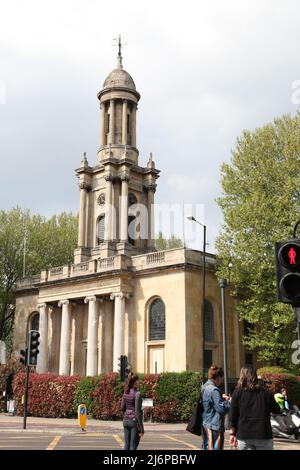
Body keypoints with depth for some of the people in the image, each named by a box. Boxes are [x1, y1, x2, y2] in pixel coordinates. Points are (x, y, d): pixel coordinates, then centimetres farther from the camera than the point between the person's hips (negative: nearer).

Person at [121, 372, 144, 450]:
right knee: (133, 446, 0)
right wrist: (141, 427, -14)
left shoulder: (125, 393, 6)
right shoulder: (137, 394, -14)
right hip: (134, 421, -6)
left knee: (127, 445, 13)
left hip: (126, 421, 7)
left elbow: (122, 408, 10)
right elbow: (137, 411, -17)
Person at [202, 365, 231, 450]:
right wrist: (229, 402, -3)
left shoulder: (204, 388, 10)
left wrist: (221, 398, 13)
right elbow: (221, 408, -19)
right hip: (214, 427, -9)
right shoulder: (214, 390, -17)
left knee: (207, 447, 15)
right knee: (216, 448, -4)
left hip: (205, 426, 9)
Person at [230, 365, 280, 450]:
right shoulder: (264, 391, 1)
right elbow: (276, 410, 10)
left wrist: (233, 434, 8)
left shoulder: (237, 393, -1)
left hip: (244, 436, 0)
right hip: (263, 435, 0)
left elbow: (233, 416, 0)